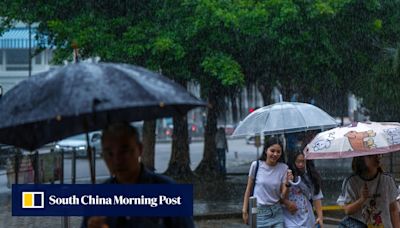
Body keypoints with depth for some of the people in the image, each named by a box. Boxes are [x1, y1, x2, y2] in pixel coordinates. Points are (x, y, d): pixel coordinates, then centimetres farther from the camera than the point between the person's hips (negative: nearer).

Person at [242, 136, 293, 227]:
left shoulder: (283, 168, -3)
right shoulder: (256, 165, -7)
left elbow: (283, 195, -4)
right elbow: (249, 189, 4)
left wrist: (287, 183, -22)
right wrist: (244, 211, 5)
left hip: (276, 213, 2)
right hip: (259, 212, -2)